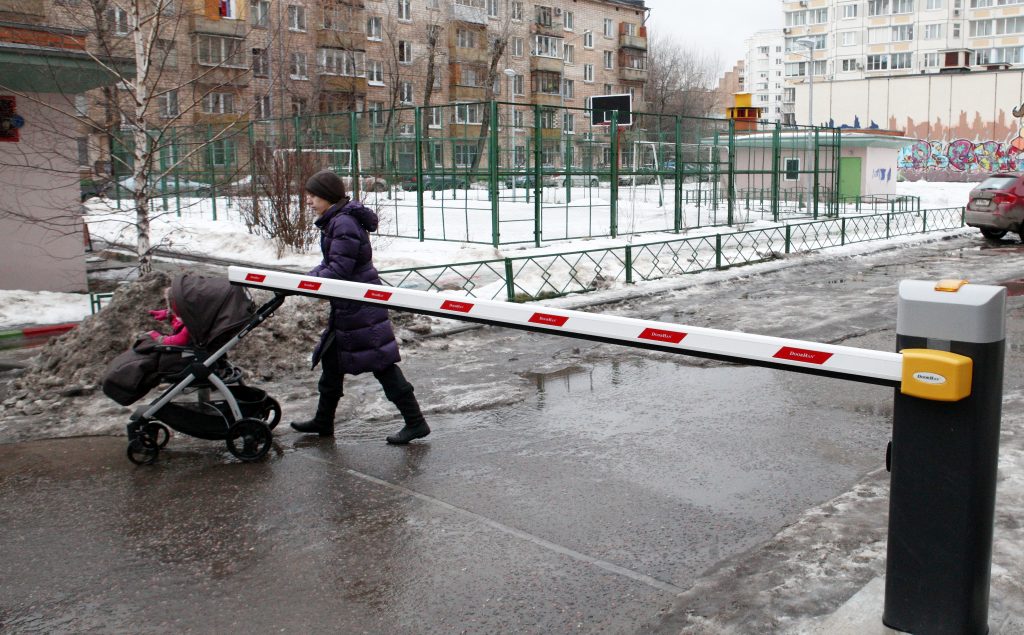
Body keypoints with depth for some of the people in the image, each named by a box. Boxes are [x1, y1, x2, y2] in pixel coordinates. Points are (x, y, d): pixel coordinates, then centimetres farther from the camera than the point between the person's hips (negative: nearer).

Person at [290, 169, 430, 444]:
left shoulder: (344, 223, -20)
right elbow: (329, 264, 16)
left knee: (380, 361, -6)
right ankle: (323, 422, 32)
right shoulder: (335, 221, 12)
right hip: (347, 306, 11)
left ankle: (415, 423, 2)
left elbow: (339, 270, -25)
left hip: (360, 306, -11)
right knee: (331, 359, 18)